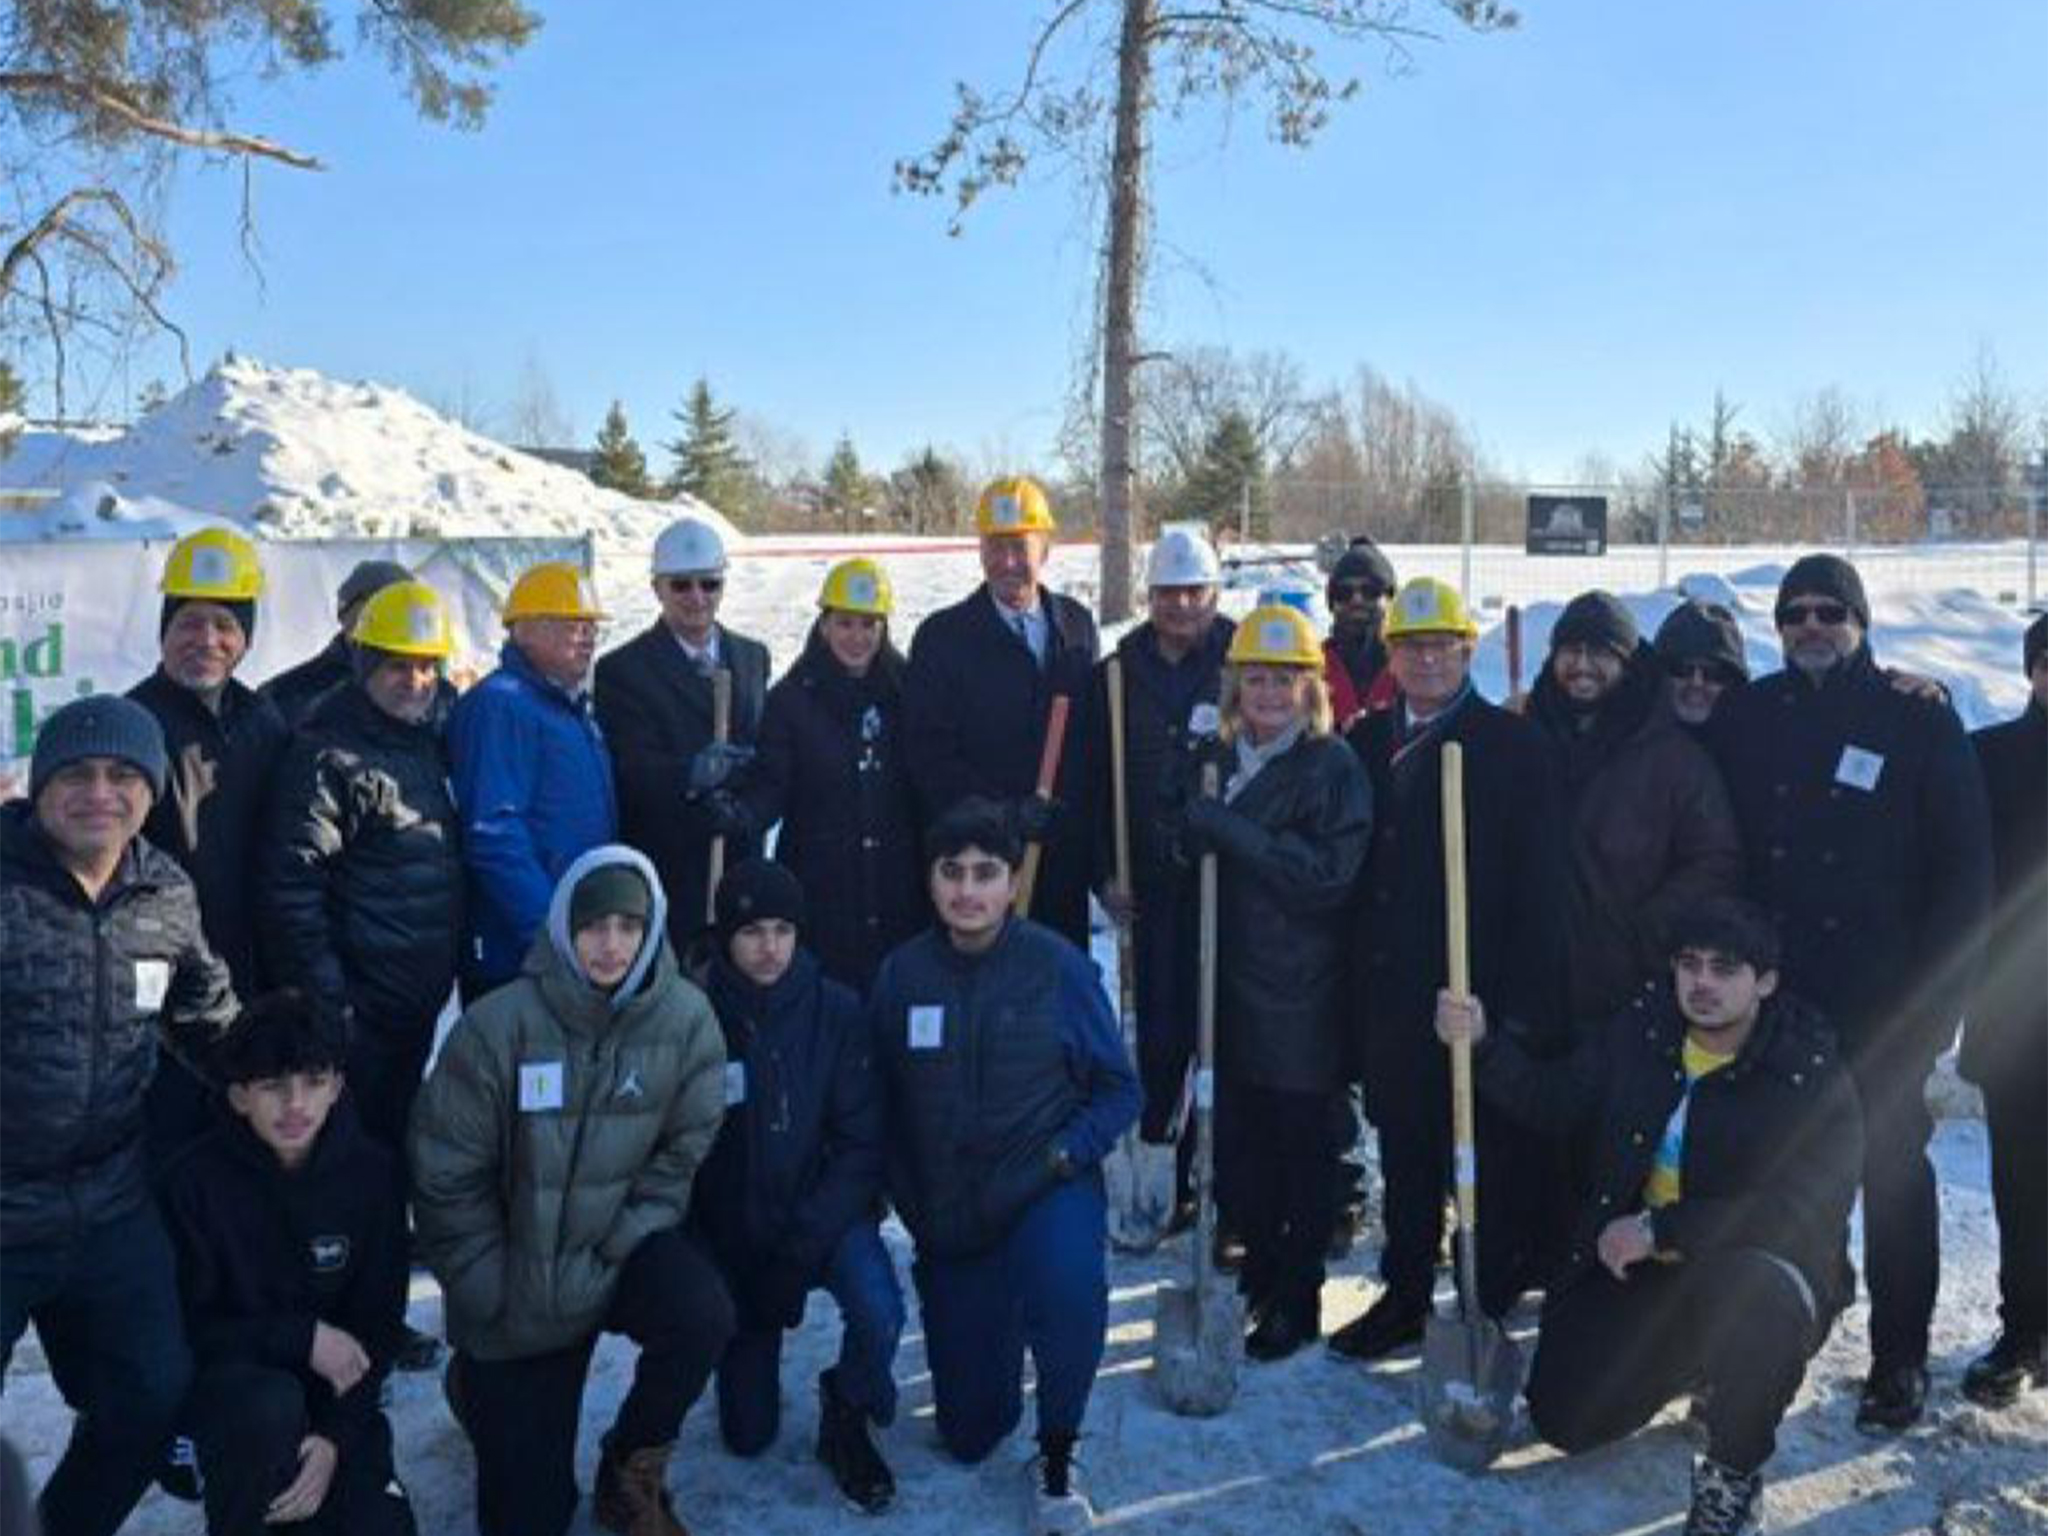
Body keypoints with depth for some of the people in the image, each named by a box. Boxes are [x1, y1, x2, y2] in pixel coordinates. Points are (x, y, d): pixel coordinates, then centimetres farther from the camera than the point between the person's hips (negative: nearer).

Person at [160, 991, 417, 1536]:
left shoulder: (370, 1171, -8)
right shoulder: (195, 1179, -14)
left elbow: (380, 1323, -4)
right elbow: (184, 1326, -10)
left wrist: (337, 1436, -15)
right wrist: (302, 1338, -19)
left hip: (333, 1389, 3)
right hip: (222, 1380, -2)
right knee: (272, 1405, -35)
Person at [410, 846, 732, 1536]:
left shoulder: (686, 1019, -13)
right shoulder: (497, 1026, -19)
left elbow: (682, 1154, -6)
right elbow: (447, 1180, -12)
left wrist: (611, 1259, -12)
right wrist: (493, 1297, -9)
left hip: (623, 1247, 2)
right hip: (516, 1290, -1)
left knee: (703, 1316, -32)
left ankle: (631, 1466, 0)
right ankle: (475, 1382, 36)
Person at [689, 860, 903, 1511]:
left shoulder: (837, 1011, -11)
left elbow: (861, 1143, -11)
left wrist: (803, 1245, -20)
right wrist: (740, 1251, -13)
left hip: (825, 1213, -1)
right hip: (732, 1229, 1)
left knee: (878, 1313, -32)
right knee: (748, 1435, 5)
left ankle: (846, 1418, 2)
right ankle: (751, 1361, 40)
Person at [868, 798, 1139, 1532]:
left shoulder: (1058, 965, -11)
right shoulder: (902, 974, -7)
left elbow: (1118, 1090, -4)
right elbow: (882, 1105, 4)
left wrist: (1066, 1154, -18)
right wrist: (914, 1209, -1)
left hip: (1048, 1190, -2)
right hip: (946, 1213, 3)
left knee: (1070, 1287, -38)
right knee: (968, 1436, 11)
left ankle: (1056, 1462, -9)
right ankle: (996, 1335, 47)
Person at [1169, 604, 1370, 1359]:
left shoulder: (1335, 766, -7)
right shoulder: (1223, 759, 11)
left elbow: (1329, 870, -19)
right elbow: (1193, 852, 20)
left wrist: (1230, 829, -22)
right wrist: (1192, 835, 0)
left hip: (1302, 996, -5)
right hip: (1232, 985, 5)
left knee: (1302, 1146, 5)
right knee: (1234, 1140, 10)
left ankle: (1297, 1298, 20)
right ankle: (1260, 1263, 33)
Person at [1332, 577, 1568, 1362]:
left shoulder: (1514, 744, -5)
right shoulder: (1366, 740, 9)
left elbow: (1539, 881, -9)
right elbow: (1350, 860, 12)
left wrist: (1525, 997, -14)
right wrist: (1358, 967, 6)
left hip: (1483, 989, -5)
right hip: (1392, 987, 5)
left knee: (1496, 1155, 4)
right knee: (1404, 1148, 16)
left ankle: (1492, 1304, 19)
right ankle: (1405, 1294, 30)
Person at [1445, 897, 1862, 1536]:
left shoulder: (1811, 1075, -17)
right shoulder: (1639, 1033, -2)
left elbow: (1807, 1213, -26)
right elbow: (1553, 1099, 10)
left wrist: (1659, 1230, -29)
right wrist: (1481, 1045, -7)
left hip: (1761, 1273, -4)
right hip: (1635, 1267, 4)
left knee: (1754, 1293, -40)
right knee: (1564, 1417, -7)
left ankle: (1733, 1472, -9)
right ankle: (1693, 1364, 25)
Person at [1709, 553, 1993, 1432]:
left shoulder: (1920, 722, -1)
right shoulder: (1744, 718, 6)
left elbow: (1964, 867, -2)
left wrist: (1938, 997, -8)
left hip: (1883, 1000, -2)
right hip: (1767, 993, 2)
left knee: (1893, 1171, 7)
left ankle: (1899, 1359, 19)